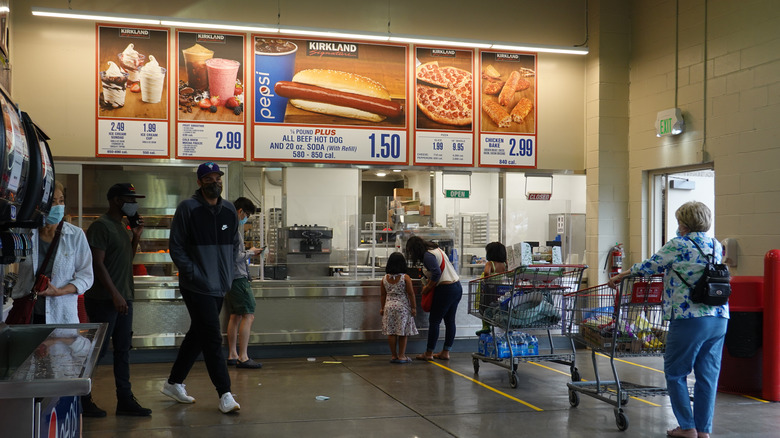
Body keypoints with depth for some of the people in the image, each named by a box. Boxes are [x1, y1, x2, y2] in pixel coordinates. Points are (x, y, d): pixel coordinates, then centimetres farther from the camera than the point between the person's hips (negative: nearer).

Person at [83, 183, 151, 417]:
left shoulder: (122, 226, 16)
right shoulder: (101, 226, -12)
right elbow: (97, 263, -18)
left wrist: (136, 237, 8)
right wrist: (115, 294, -21)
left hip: (124, 298, 9)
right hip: (104, 300, -9)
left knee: (123, 350, 9)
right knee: (98, 349, -2)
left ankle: (125, 400, 14)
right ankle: (81, 400, 10)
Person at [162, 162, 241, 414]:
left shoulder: (230, 210, 9)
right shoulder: (187, 209, -8)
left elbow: (235, 244, 20)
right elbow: (176, 247, -7)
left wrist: (228, 272, 9)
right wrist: (193, 273, -15)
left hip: (220, 287, 7)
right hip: (196, 287, -7)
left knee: (197, 335, 15)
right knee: (212, 338, -8)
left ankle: (174, 383, 30)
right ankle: (225, 394, -3)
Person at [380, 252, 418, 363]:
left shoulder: (385, 278, 1)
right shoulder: (405, 278, -9)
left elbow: (383, 295, 8)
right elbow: (410, 294, -8)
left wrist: (382, 308, 18)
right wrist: (413, 307, 0)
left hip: (389, 306, 4)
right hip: (403, 307, -3)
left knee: (391, 332, 7)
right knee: (403, 333, 4)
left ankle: (393, 355, 12)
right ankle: (401, 356, 7)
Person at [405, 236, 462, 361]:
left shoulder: (428, 255, -12)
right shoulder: (436, 249, 16)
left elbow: (436, 273, -23)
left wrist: (427, 288, -11)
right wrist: (428, 284, 12)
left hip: (446, 289, -9)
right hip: (457, 287, 10)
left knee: (434, 321, 0)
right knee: (450, 321, 12)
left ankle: (428, 354, 7)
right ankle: (445, 352, 18)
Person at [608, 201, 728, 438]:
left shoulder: (678, 245, -7)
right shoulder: (716, 246, 12)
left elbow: (650, 266, 0)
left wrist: (622, 275, 15)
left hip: (689, 319, -6)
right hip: (719, 318, 7)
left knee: (675, 373, 7)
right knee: (708, 374, 10)